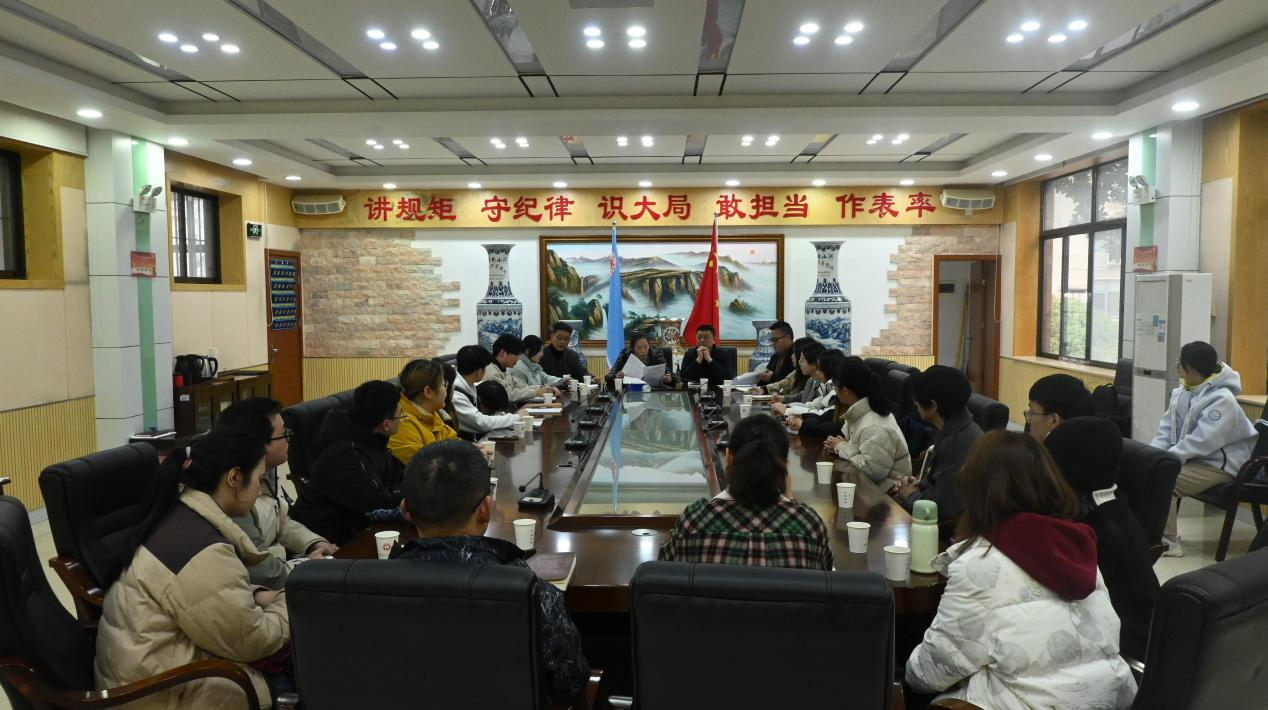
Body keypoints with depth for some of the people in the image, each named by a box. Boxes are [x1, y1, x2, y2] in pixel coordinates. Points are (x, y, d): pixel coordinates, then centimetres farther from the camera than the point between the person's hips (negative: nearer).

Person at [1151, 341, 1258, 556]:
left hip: (1216, 465, -9)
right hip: (1190, 457, 9)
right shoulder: (1182, 392, 5)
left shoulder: (1222, 400, -21)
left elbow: (1201, 442, -28)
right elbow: (1166, 429, 5)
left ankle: (1168, 541, -10)